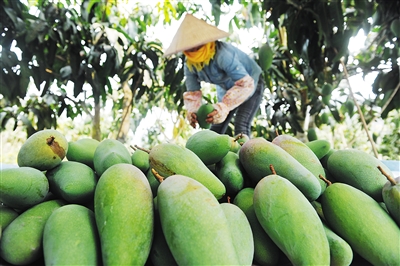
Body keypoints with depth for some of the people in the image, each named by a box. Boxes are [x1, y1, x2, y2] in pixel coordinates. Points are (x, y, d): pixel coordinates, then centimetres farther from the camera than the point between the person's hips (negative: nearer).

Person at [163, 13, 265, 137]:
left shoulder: (222, 54, -36)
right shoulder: (189, 64, -13)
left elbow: (245, 84, -39)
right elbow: (193, 92, -10)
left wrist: (224, 107, -52)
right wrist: (191, 111, -33)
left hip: (250, 85, -6)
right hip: (225, 91, 6)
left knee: (241, 127, -24)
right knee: (215, 130, 0)